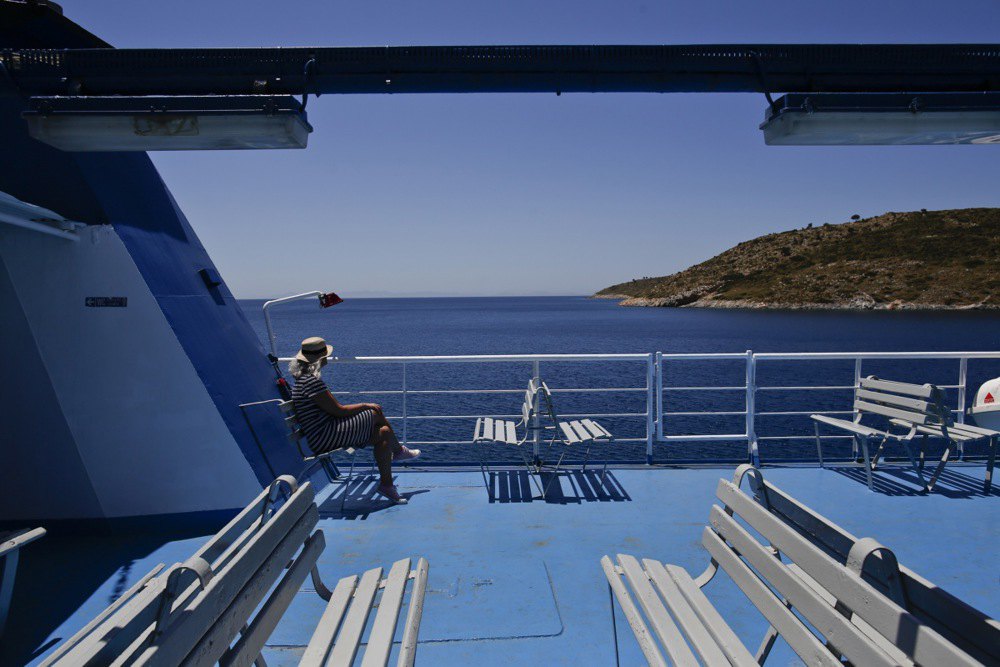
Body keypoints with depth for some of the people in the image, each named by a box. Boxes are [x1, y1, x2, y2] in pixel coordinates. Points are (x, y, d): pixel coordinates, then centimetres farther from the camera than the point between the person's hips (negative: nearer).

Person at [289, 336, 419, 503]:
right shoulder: (311, 381, -20)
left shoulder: (302, 378, 13)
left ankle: (386, 484, 12)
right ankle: (398, 451, 9)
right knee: (376, 413, -10)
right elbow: (338, 411, -19)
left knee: (384, 433, 4)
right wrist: (365, 405, -4)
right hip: (325, 438, -11)